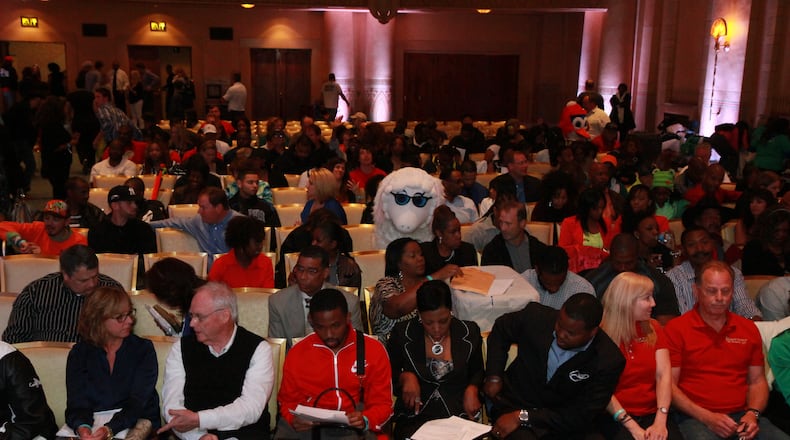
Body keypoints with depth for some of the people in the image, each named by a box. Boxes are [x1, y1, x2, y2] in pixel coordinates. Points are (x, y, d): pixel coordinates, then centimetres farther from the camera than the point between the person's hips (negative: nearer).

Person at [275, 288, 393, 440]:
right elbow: (287, 401, 15)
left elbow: (382, 403, 5)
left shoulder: (374, 351, 1)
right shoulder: (296, 354, 4)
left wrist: (365, 420, -16)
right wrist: (293, 420, -8)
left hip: (357, 427, -1)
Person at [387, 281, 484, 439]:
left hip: (458, 414, 1)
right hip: (415, 417, -1)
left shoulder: (470, 332, 3)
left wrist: (472, 389, -2)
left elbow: (477, 371, 19)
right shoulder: (401, 334, -1)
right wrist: (405, 377, -11)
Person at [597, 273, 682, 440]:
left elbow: (663, 374, 2)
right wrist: (632, 426, -18)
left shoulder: (653, 328, 11)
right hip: (616, 417, -4)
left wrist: (660, 421, -12)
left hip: (652, 413, 4)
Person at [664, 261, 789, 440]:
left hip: (742, 416, 5)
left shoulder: (749, 329, 16)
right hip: (695, 418, -4)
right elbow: (669, 385, -3)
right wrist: (707, 417, -13)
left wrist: (753, 413, -1)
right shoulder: (676, 329, 0)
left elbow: (757, 381, 18)